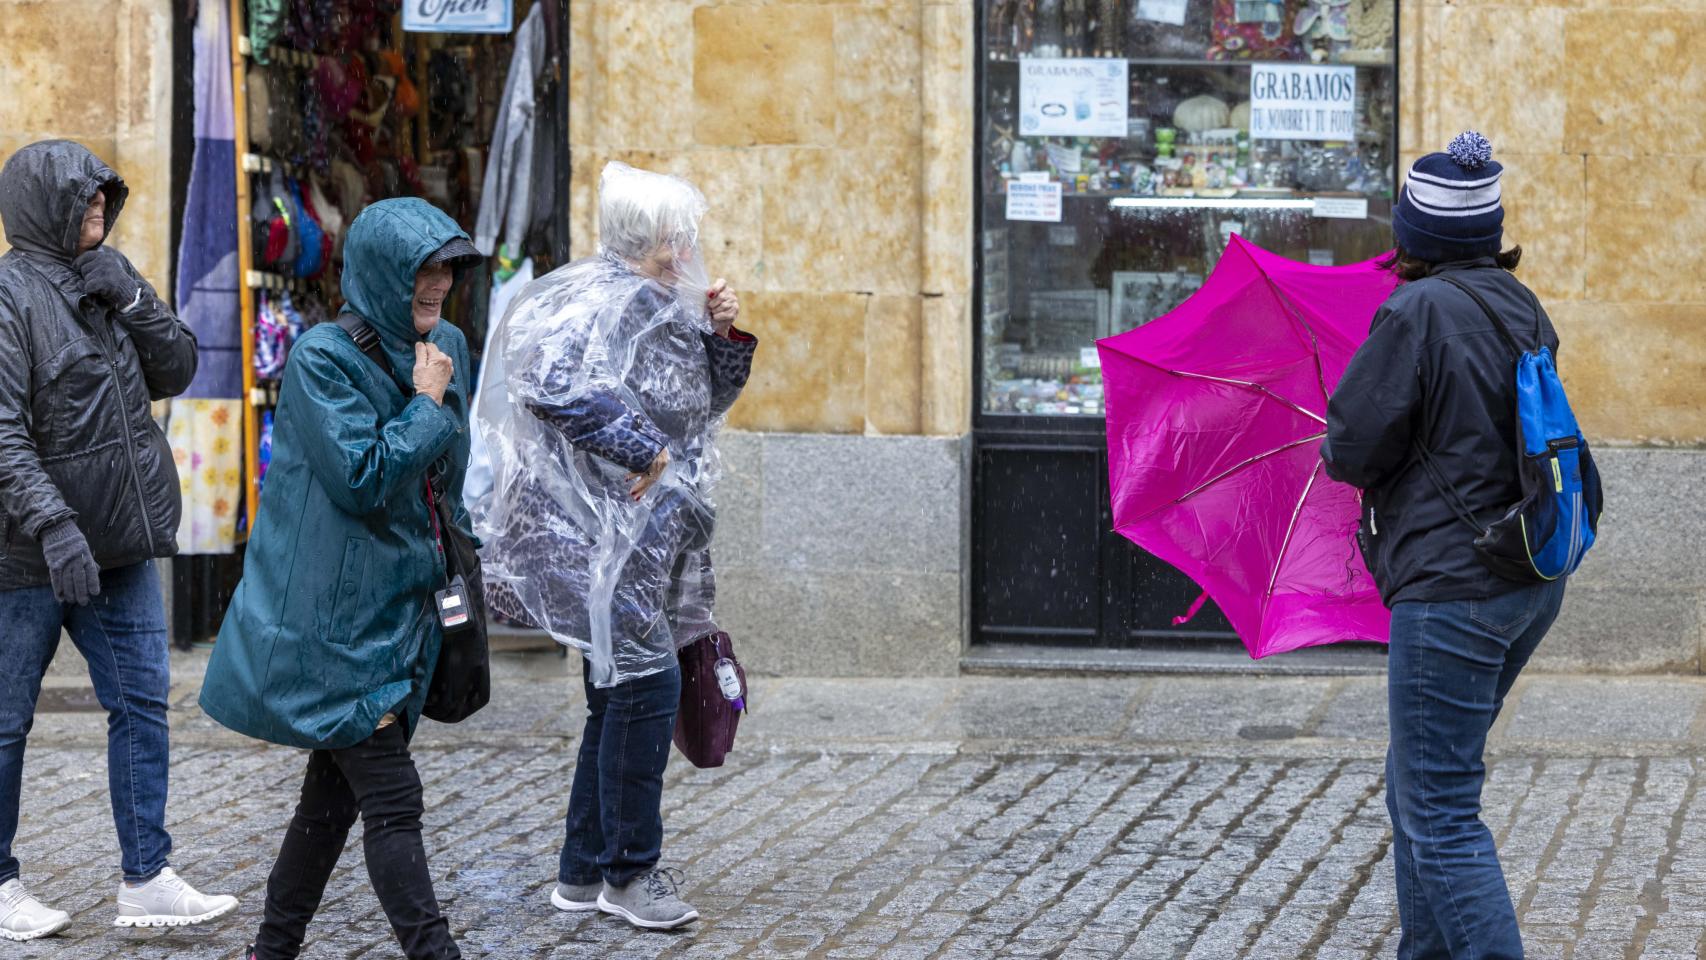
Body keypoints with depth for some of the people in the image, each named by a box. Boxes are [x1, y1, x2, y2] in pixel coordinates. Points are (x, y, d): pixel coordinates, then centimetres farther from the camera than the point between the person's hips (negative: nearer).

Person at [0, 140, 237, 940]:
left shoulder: (105, 281, 12)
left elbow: (176, 371, 8)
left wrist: (132, 301, -7)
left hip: (120, 544, 8)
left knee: (142, 702, 5)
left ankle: (147, 880, 8)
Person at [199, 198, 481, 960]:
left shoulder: (444, 346, 9)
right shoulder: (322, 357, -14)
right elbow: (363, 477, -21)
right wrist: (427, 405, -12)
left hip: (398, 609, 8)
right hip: (335, 622, -8)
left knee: (335, 794, 13)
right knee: (392, 801, -9)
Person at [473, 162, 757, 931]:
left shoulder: (659, 307, 15)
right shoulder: (600, 299, -15)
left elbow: (703, 401, 25)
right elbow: (554, 384, -30)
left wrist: (725, 336, 6)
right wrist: (644, 451, -25)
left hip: (646, 537, 11)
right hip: (603, 529, -11)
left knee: (619, 693, 13)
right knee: (645, 681, -11)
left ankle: (584, 871, 20)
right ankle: (629, 871, -1)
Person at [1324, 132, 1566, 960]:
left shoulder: (1416, 313, -15)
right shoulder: (1521, 309, 10)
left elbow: (1349, 451, -13)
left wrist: (1350, 455, 7)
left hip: (1452, 588, -9)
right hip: (1533, 581, 9)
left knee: (1441, 815, -7)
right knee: (1415, 788, 22)